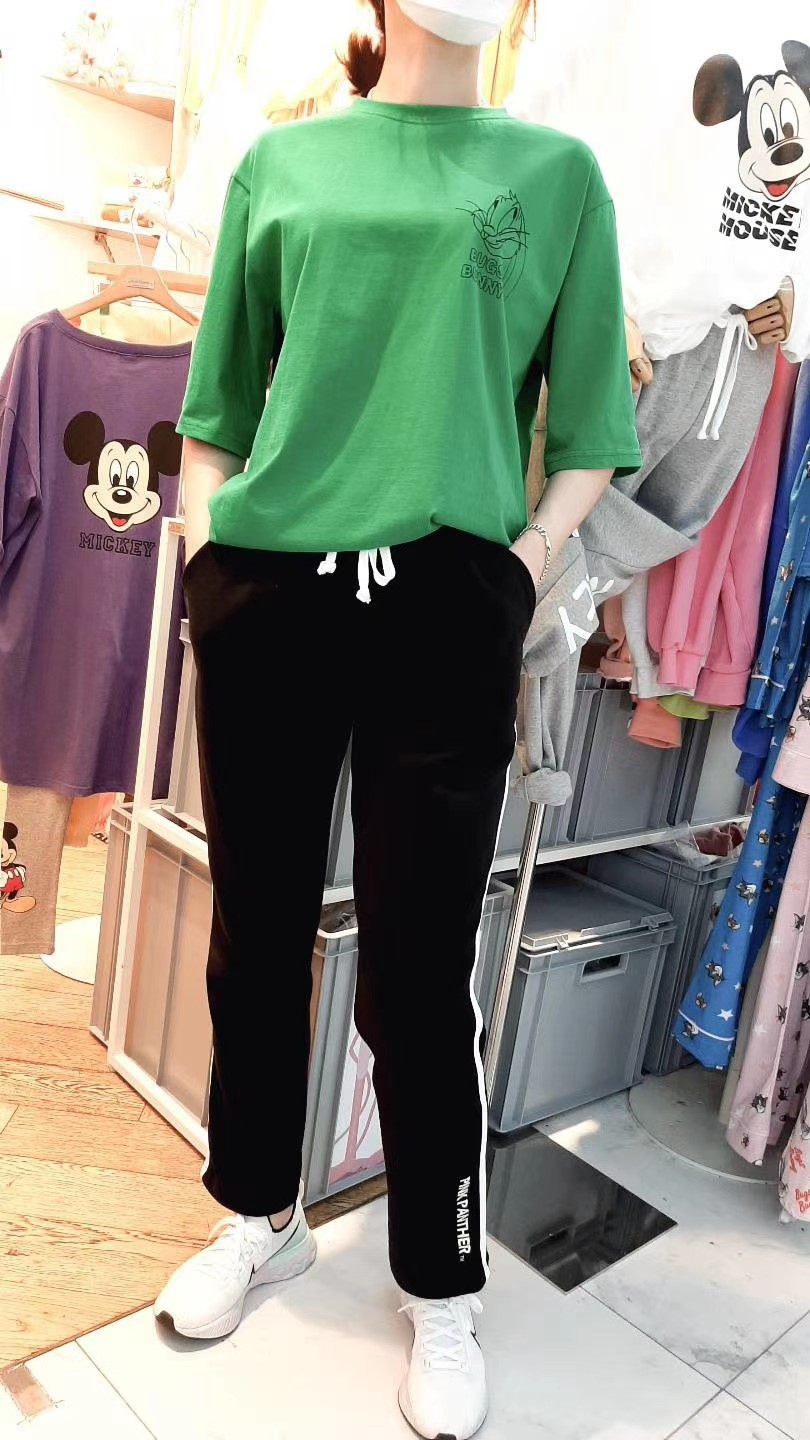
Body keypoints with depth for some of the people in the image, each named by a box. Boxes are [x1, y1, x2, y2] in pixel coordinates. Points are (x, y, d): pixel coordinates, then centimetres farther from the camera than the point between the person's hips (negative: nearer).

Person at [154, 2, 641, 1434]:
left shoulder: (557, 172, 14)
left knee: (420, 970, 1)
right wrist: (205, 547, 5)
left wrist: (526, 561, -4)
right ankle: (260, 1217, 34)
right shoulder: (282, 161, 17)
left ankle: (443, 1294, 23)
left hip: (448, 607, -2)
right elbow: (219, 399, 17)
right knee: (258, 934, 10)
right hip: (266, 594, 3)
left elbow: (590, 430, 9)